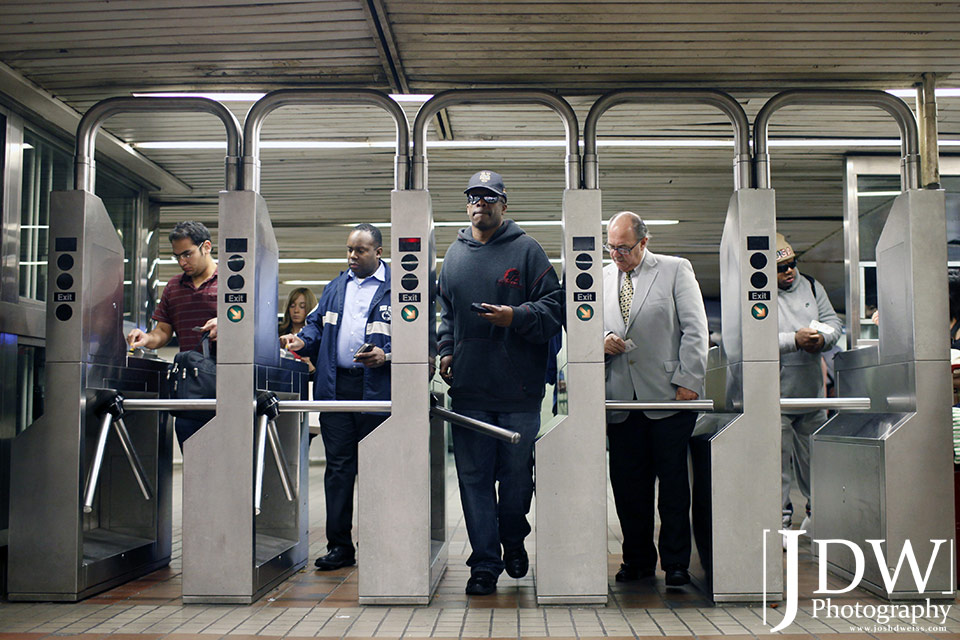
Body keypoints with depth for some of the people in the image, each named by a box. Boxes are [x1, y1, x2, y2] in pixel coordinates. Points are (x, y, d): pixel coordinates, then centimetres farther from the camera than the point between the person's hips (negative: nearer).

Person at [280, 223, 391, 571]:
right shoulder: (336, 288, 18)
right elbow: (317, 324, 21)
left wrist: (386, 357, -18)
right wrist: (303, 341, 1)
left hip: (376, 388, -5)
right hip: (335, 387, 5)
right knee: (338, 466, 5)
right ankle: (339, 545, 12)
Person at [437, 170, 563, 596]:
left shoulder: (526, 250, 2)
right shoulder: (455, 254, 15)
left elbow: (552, 306, -2)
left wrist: (515, 317, -17)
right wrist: (446, 349, 11)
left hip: (518, 388, -3)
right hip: (468, 387, 3)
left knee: (517, 472, 5)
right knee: (474, 477, 3)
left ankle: (513, 541, 31)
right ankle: (485, 563, 11)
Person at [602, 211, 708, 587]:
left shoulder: (676, 270, 4)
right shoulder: (602, 278, 15)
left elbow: (695, 330, 0)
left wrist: (687, 381, -8)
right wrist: (602, 341, -3)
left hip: (669, 398, -3)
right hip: (620, 400, 4)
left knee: (673, 482, 1)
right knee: (628, 484, 5)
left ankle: (675, 563, 11)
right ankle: (638, 559, 18)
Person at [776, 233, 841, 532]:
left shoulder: (811, 286, 13)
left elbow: (832, 320, 12)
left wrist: (822, 338, -10)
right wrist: (794, 340, -23)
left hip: (811, 391, 5)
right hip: (775, 397, -5)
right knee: (778, 458, -3)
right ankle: (781, 515, 7)